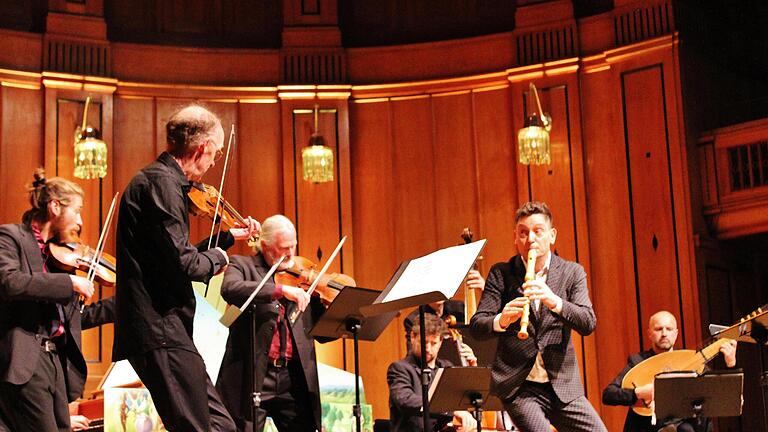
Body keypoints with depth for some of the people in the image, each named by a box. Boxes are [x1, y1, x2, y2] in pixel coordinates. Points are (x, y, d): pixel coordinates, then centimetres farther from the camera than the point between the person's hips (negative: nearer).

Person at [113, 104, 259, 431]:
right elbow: (183, 264, -21)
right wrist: (216, 257, -1)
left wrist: (228, 237, 26)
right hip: (161, 332, -10)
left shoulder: (162, 180, 17)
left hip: (164, 331, 10)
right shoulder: (161, 182, -14)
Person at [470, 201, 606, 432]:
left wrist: (554, 301, -26)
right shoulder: (501, 274, 3)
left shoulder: (572, 272, 6)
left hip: (563, 386, 2)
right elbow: (476, 326, -5)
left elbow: (588, 323, -8)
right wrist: (501, 320, -27)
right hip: (518, 386, -2)